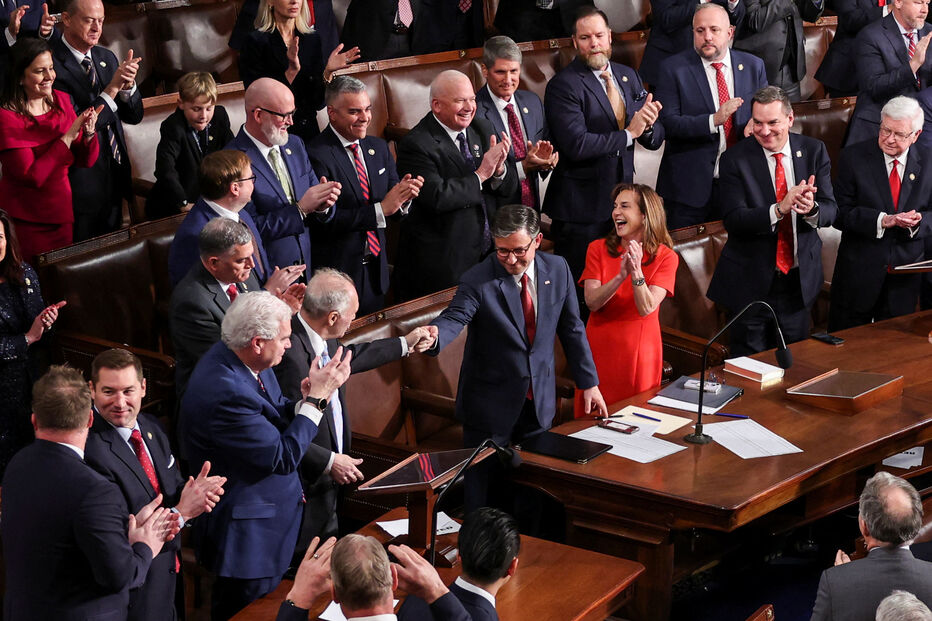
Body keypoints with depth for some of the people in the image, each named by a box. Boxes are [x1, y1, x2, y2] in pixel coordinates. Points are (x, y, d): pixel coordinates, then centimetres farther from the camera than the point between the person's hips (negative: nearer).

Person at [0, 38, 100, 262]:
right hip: (29, 224, -5)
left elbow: (86, 160, 5)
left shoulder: (61, 100, 2)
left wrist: (88, 132, -16)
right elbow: (32, 176, -21)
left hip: (63, 216, 5)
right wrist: (68, 136, -21)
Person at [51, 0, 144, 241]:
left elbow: (134, 116, 7)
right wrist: (113, 87, -25)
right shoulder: (53, 64, -17)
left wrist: (128, 84, -13)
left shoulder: (106, 57, 7)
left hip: (115, 177, 7)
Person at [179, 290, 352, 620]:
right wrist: (316, 397, -22)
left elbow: (274, 418, 7)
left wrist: (306, 401, -14)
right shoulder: (225, 393, -33)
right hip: (247, 535, -10)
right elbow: (283, 456, -26)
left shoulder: (235, 358, -4)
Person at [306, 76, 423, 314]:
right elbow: (327, 220, -23)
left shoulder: (378, 147, 8)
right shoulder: (317, 155, -15)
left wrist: (404, 195, -15)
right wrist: (381, 209, -25)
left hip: (376, 268, 7)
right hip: (337, 271, -7)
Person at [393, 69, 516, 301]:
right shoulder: (416, 145, -13)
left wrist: (499, 170, -13)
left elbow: (508, 189, 10)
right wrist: (481, 175, -16)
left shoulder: (482, 129, 9)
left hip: (487, 253, 6)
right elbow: (437, 197, -25)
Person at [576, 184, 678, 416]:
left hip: (639, 352, -1)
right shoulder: (598, 249, 0)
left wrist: (637, 271, -30)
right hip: (599, 349, 1)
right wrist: (621, 276, -26)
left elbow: (646, 308, -15)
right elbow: (592, 302, -11)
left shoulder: (665, 257, -5)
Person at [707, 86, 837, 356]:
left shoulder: (814, 151, 0)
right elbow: (733, 219, -18)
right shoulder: (735, 159, -9)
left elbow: (830, 211, -5)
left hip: (800, 280, 3)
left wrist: (812, 209, -29)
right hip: (751, 281, -3)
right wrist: (779, 209, -34)